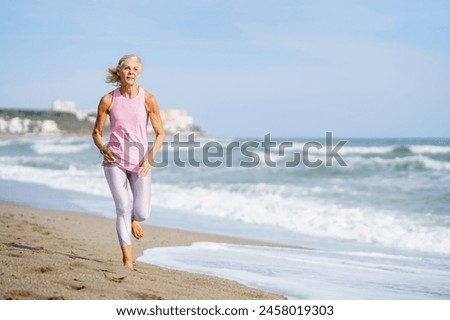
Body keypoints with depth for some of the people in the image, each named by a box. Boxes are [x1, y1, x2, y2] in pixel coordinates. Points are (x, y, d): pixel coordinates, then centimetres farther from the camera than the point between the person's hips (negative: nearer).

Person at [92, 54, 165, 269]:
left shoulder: (147, 100, -6)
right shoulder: (108, 100, -3)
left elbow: (160, 133, -1)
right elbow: (97, 132, 7)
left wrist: (149, 158, -13)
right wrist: (102, 149, -13)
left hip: (139, 163, 0)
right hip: (114, 161, 0)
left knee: (142, 213, -5)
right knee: (122, 209, -6)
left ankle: (133, 219, 35)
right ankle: (127, 260, 7)